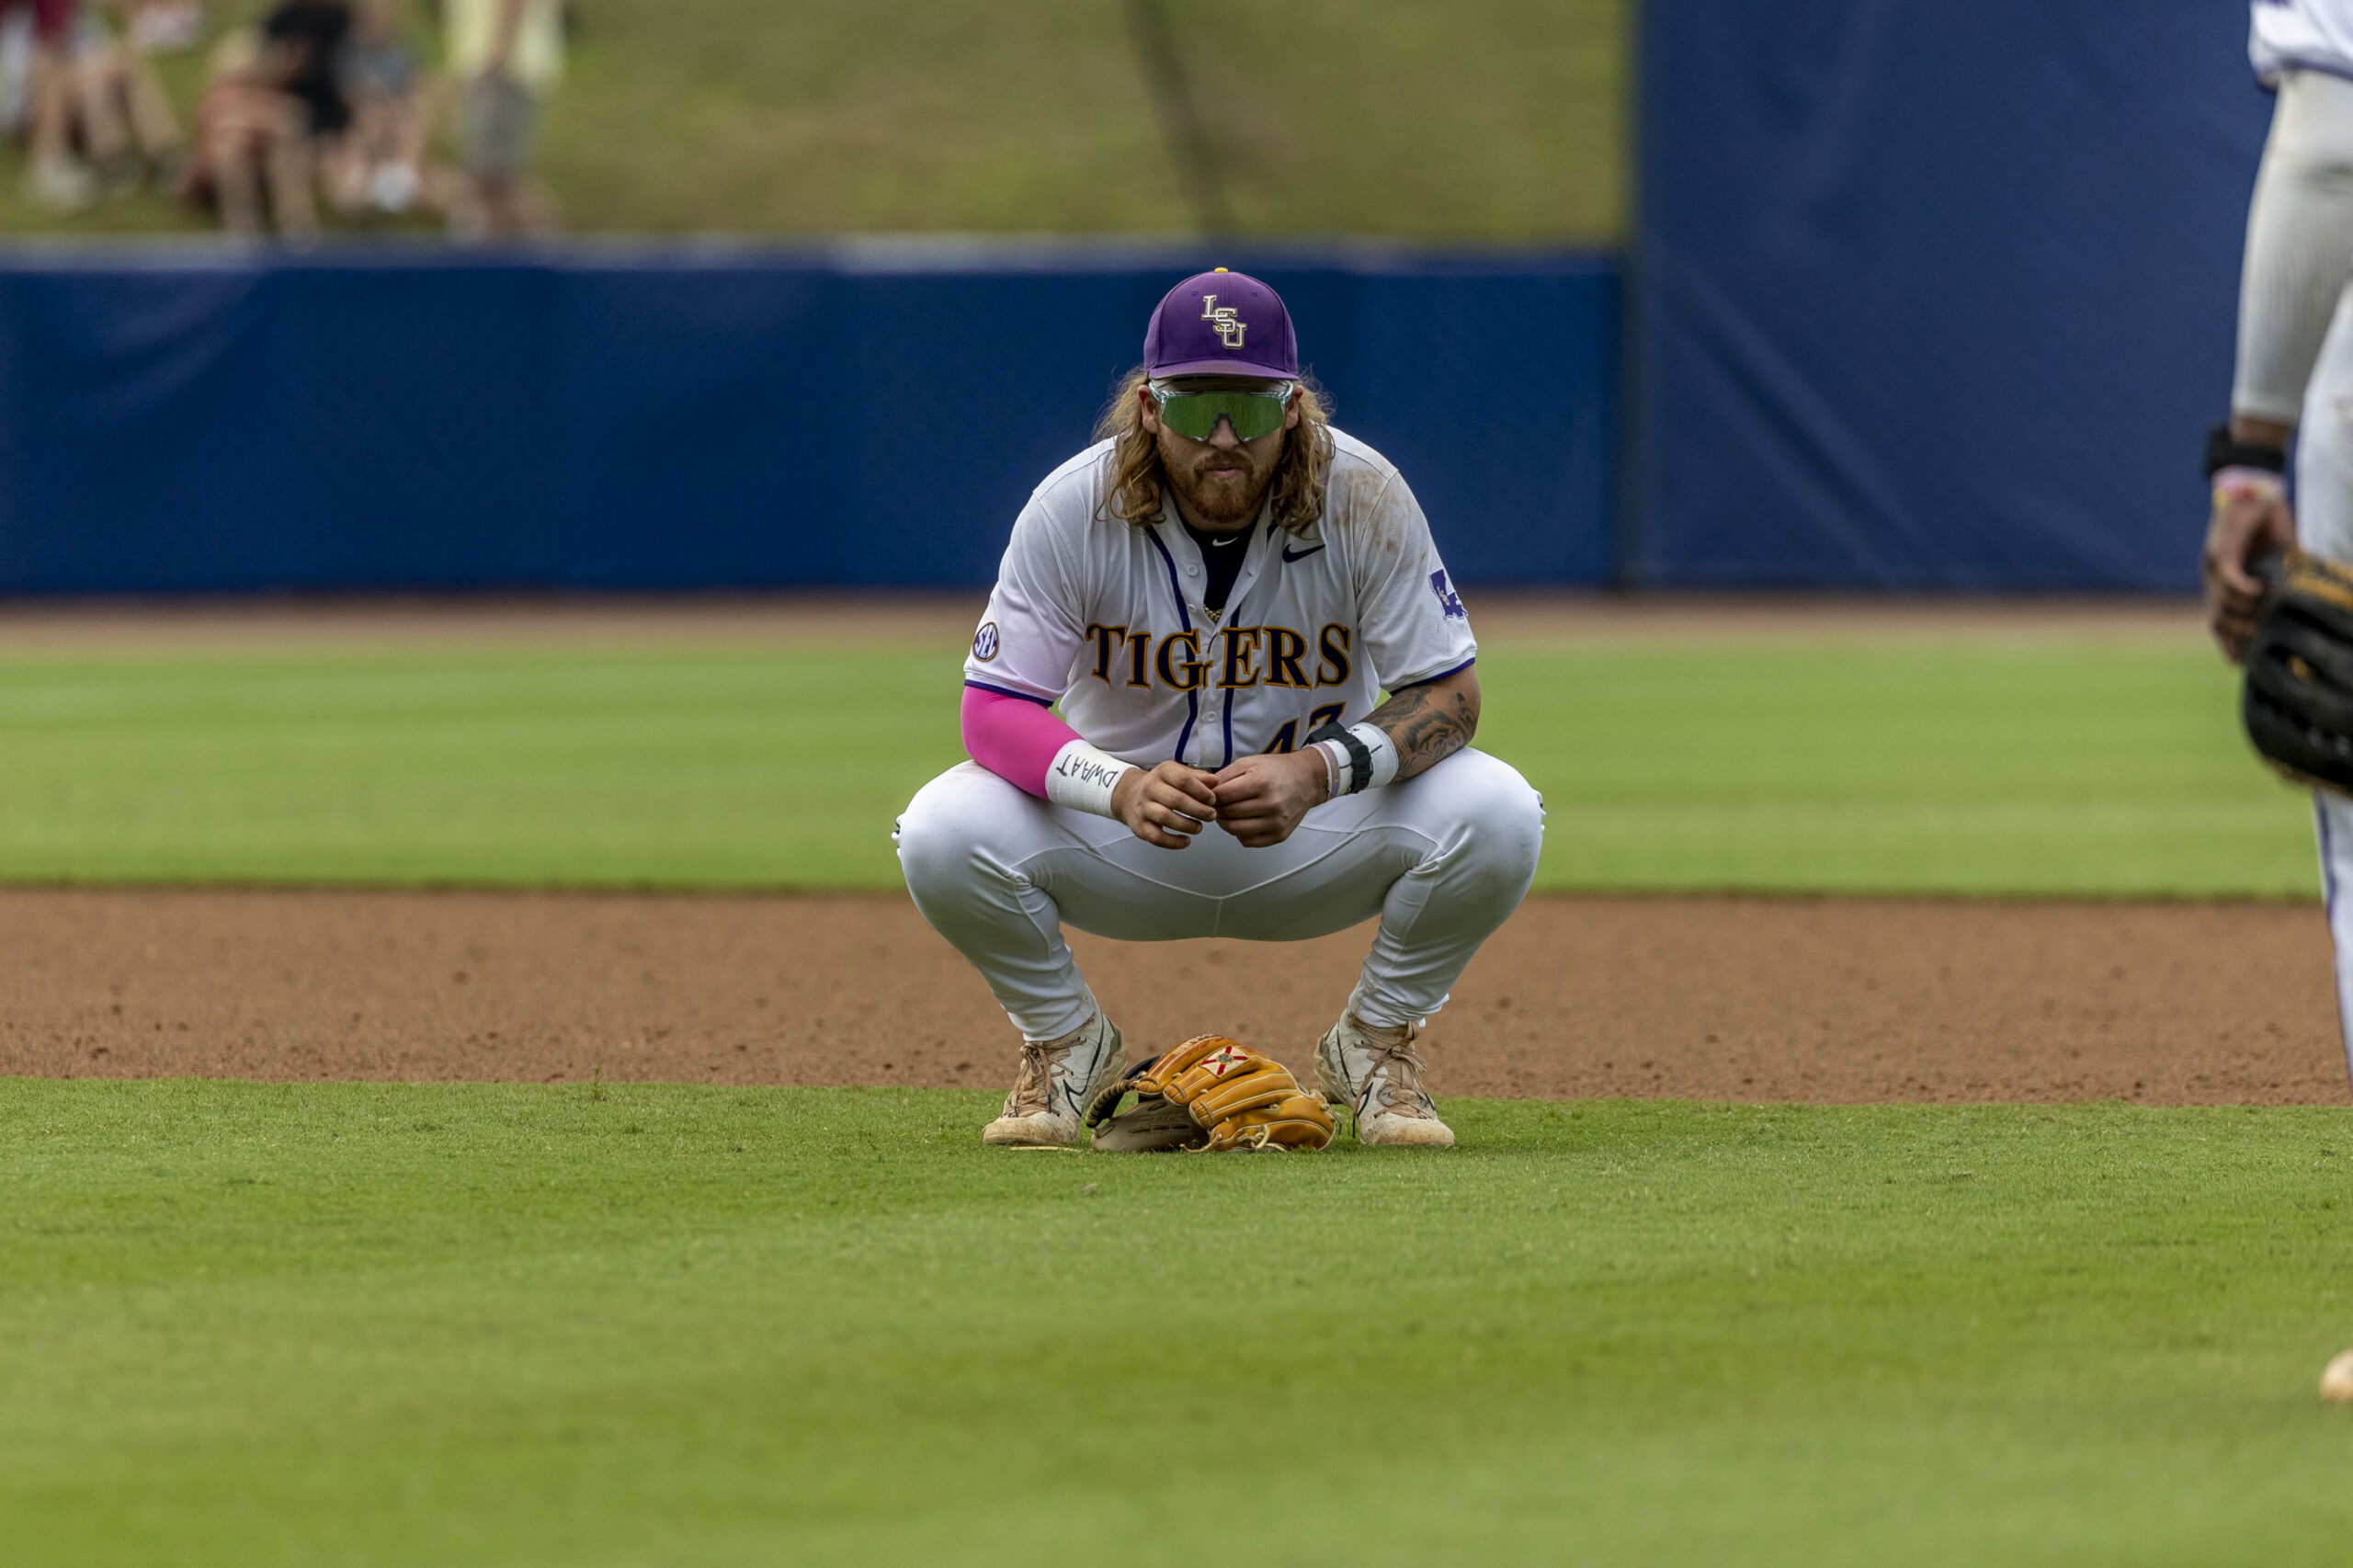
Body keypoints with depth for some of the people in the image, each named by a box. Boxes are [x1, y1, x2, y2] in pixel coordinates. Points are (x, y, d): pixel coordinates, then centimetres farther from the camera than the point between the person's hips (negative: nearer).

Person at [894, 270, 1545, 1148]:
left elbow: (1448, 695, -17)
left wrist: (1317, 773, -36)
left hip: (1315, 839, 0)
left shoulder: (1365, 499, -19)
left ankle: (1376, 1042, 1)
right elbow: (994, 711, -20)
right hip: (1122, 840, 0)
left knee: (1496, 814, -28)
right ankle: (1066, 1042, 2)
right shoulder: (1074, 508, -19)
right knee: (944, 833, -29)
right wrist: (1121, 787, -40)